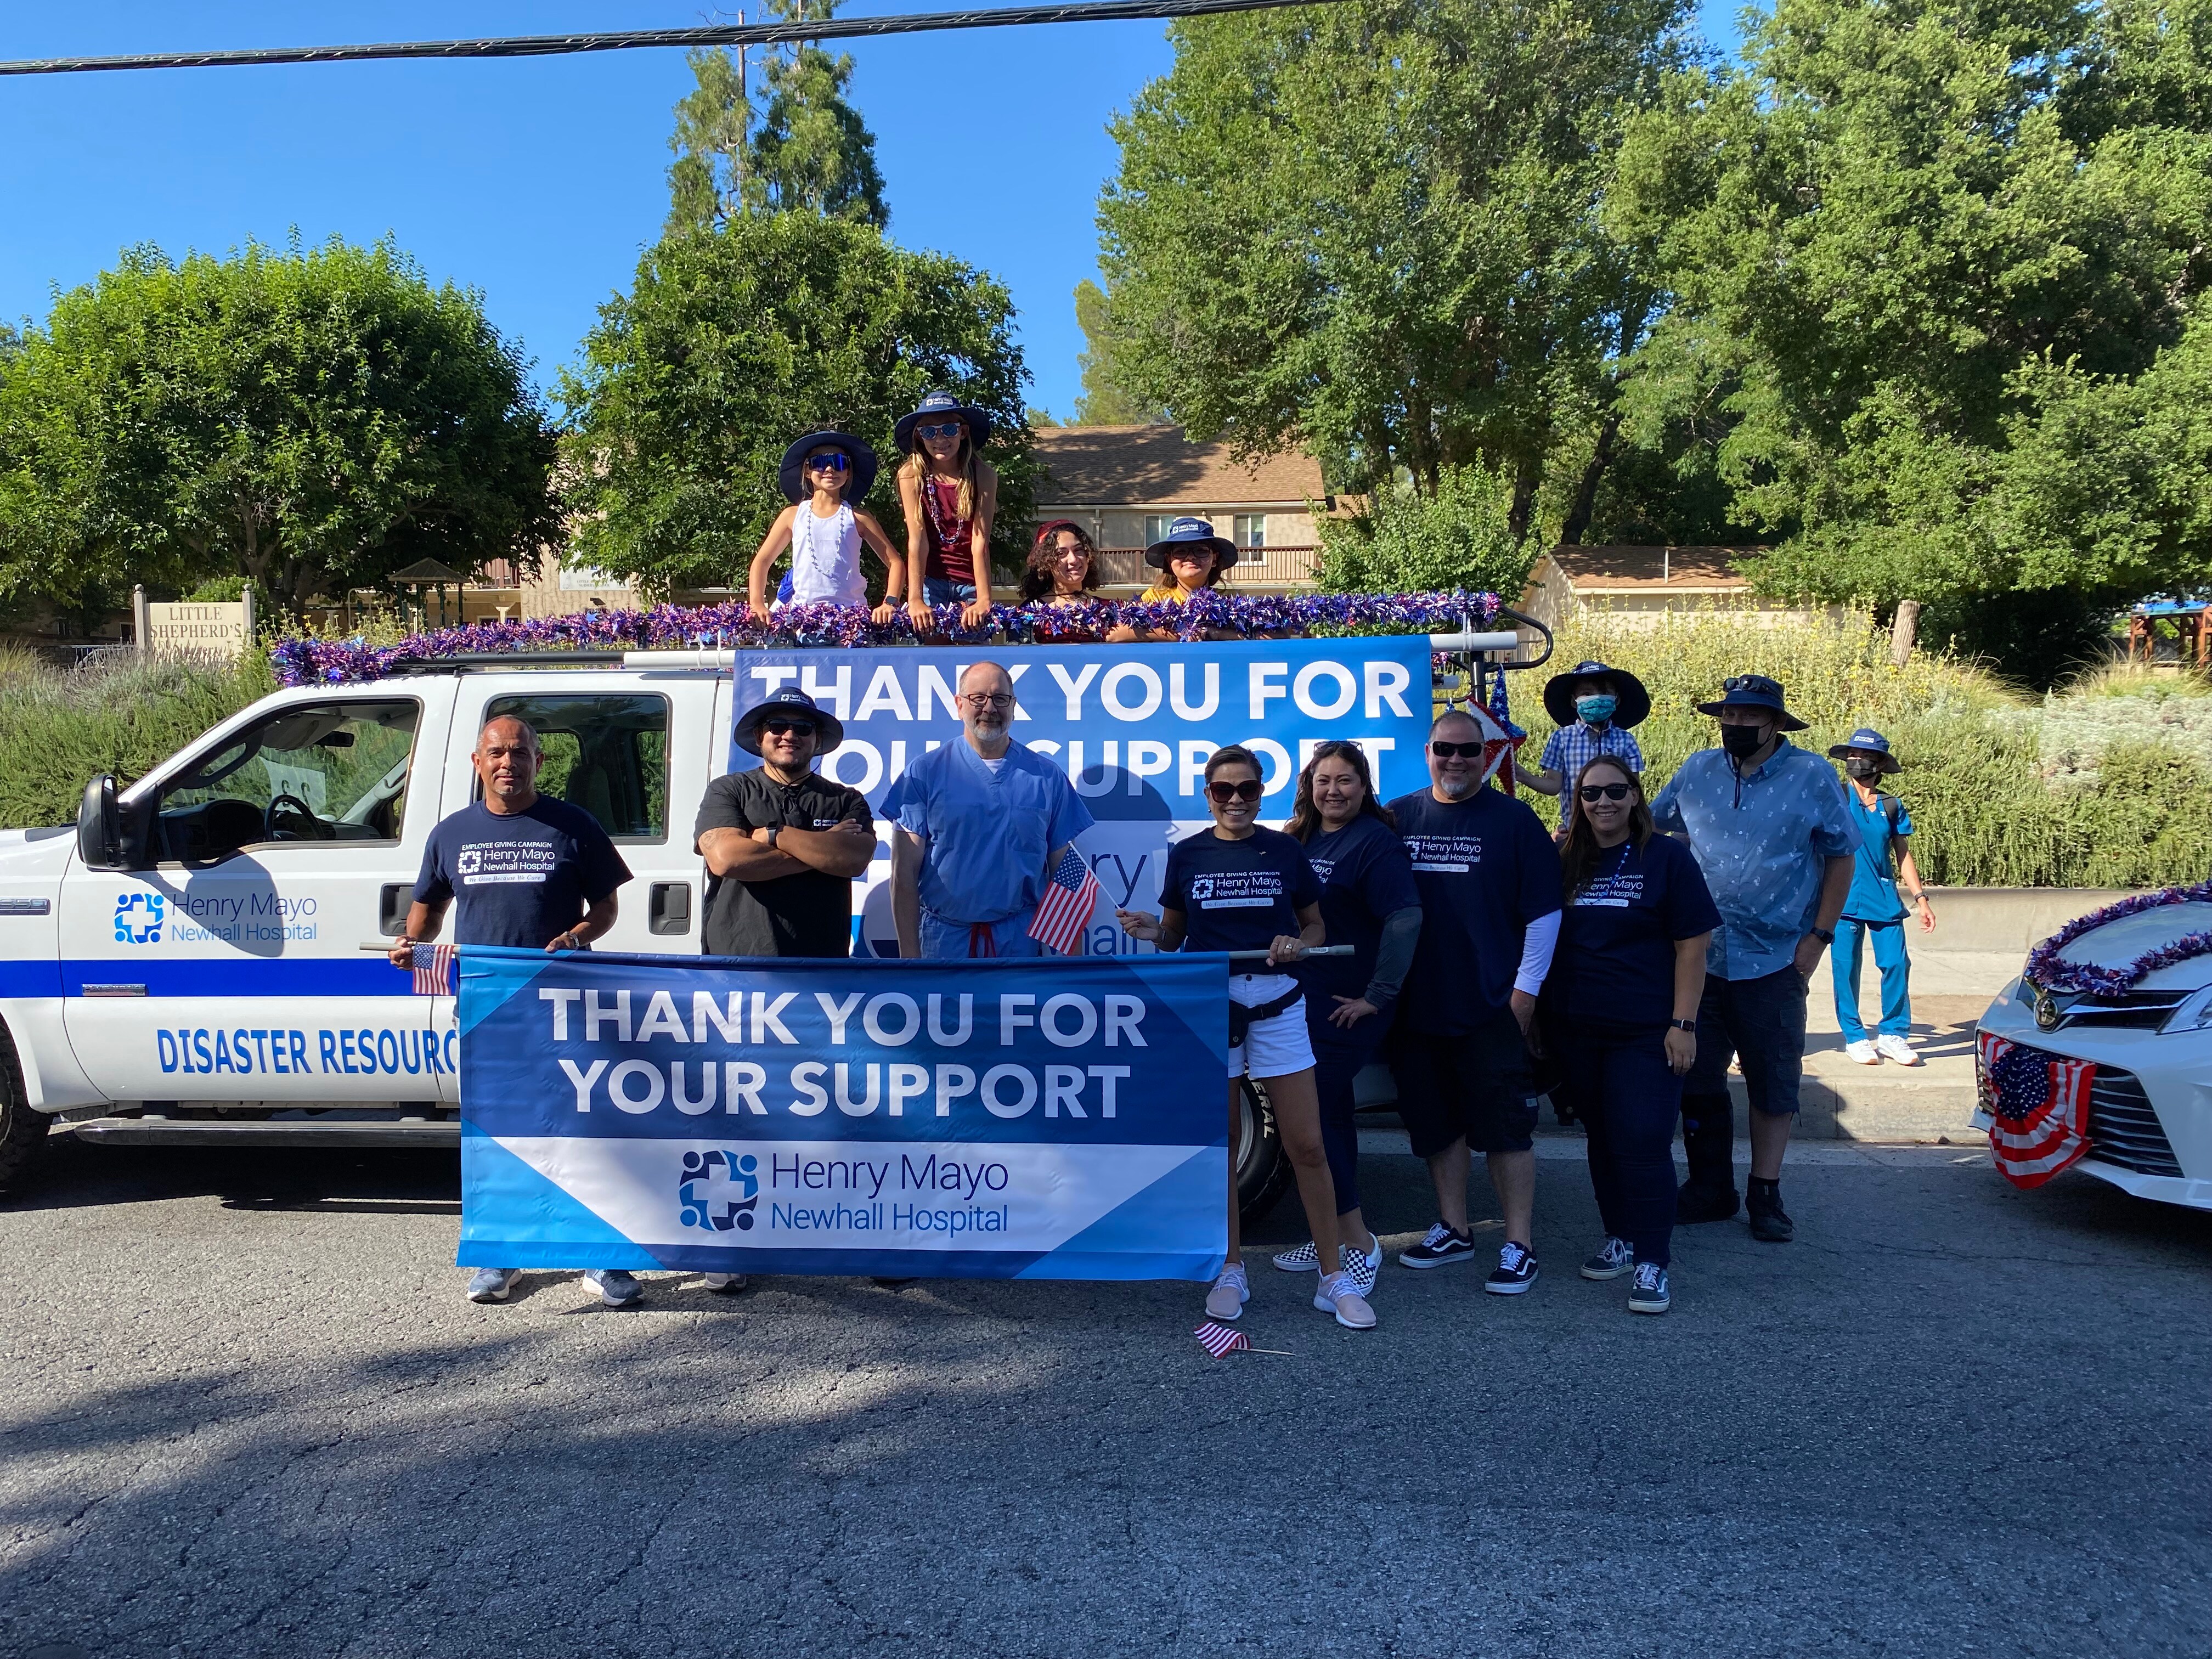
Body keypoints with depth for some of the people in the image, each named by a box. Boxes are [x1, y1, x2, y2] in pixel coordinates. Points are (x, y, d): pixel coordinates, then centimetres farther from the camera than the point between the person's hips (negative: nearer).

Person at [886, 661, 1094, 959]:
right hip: (943, 937, -1)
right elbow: (904, 873, -3)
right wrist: (909, 955, -8)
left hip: (1019, 941, 1)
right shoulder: (925, 773, -1)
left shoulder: (1048, 777, 4)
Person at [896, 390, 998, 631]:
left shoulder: (983, 474, -10)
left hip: (971, 581, 0)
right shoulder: (911, 474, -9)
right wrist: (915, 599, -23)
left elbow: (980, 540, -16)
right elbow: (917, 538, -15)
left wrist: (984, 600, -25)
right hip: (931, 580, 0)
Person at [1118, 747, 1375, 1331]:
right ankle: (1232, 1272, 22)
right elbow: (1173, 938, 11)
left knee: (1306, 1147, -2)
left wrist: (1299, 945, -11)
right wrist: (1150, 930, -11)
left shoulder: (1286, 851, 4)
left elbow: (1317, 926, 11)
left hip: (1277, 1005, -1)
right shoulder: (1186, 855, 5)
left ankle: (1334, 1278, 9)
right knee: (1220, 1146, 8)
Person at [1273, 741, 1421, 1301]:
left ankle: (1358, 1243, 2)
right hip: (1300, 998, 8)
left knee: (1313, 1115, -10)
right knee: (1330, 1113, 14)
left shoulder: (1375, 841, -11)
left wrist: (1376, 997, -18)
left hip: (1347, 1006, -8)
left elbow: (1406, 919, -19)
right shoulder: (1298, 839, 11)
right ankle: (1334, 1238, 26)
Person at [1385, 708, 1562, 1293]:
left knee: (1507, 1128, -1)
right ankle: (1453, 1230, 27)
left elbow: (1543, 910, -1)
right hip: (1417, 1005, 4)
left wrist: (1525, 988, -6)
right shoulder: (1398, 817, 8)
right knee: (1436, 1124, 13)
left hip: (1493, 1006, -4)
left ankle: (1518, 1247, 9)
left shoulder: (1514, 819, -1)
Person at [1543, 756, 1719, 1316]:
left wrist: (1683, 1023, -9)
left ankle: (1652, 1263, 3)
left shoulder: (1666, 858, -3)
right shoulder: (1565, 862, 6)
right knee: (1602, 1140, 12)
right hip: (1576, 1032, 4)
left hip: (1645, 1033, -4)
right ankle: (1620, 1240, 27)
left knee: (1643, 1143, -7)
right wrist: (1543, 1016, 5)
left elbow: (1692, 945, -5)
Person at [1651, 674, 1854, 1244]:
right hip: (1699, 955, 3)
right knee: (1696, 1079, 8)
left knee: (1774, 1083, 7)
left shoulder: (1811, 776, -3)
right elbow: (1649, 827, 19)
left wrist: (1820, 935, -5)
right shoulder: (1697, 771, 5)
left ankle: (1766, 1196, 20)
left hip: (1775, 959, -2)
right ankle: (1711, 1188, 22)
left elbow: (1840, 858, 1)